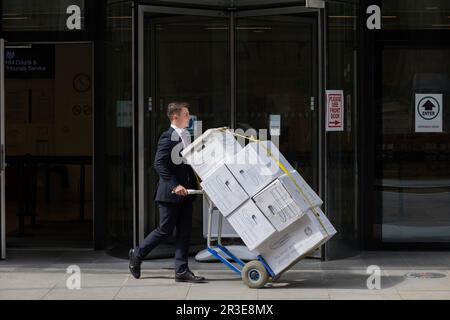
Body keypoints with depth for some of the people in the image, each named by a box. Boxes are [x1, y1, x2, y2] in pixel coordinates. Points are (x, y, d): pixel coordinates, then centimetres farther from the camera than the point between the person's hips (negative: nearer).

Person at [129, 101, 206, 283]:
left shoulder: (186, 136, 13)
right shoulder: (168, 137, -14)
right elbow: (159, 164, -21)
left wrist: (196, 183, 10)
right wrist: (174, 186, -24)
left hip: (184, 193, 8)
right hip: (170, 193, -8)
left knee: (184, 232, 6)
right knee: (165, 230, 1)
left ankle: (181, 271, 9)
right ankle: (137, 255, 19)